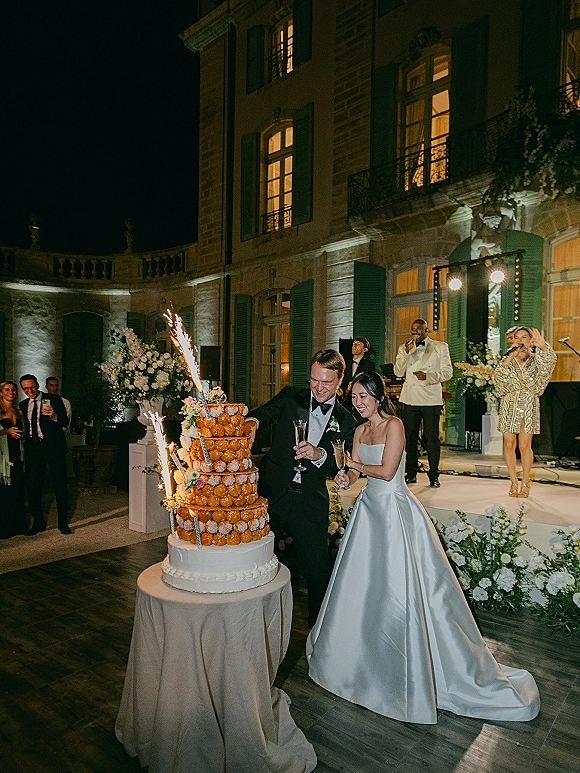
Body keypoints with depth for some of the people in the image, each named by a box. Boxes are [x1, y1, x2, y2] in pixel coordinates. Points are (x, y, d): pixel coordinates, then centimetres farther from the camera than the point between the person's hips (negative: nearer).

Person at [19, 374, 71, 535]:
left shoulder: (54, 399, -1)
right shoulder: (23, 405, 13)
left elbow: (65, 422, -9)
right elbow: (26, 427, 17)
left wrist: (54, 416, -27)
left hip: (54, 448, -4)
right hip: (33, 449, 4)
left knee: (60, 485, 0)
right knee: (32, 486, 6)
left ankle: (63, 523, 10)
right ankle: (38, 523, 20)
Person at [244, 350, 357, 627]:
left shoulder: (345, 421, 7)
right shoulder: (291, 397, 5)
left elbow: (340, 468, 0)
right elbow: (267, 411, -14)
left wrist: (319, 454, -21)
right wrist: (251, 421, -37)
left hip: (310, 503, 1)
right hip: (272, 493, 0)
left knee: (317, 569, 7)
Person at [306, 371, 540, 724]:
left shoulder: (394, 425, -16)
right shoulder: (360, 430, 7)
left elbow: (387, 471, -21)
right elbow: (355, 470, 8)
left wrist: (356, 465, -6)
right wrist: (346, 478, -14)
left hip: (395, 510, -8)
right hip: (370, 507, 8)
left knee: (401, 588, 0)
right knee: (362, 583, 18)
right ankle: (360, 652, 40)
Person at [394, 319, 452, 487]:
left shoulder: (441, 347, 6)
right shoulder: (404, 348, 13)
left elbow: (447, 372, 1)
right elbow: (398, 372, 2)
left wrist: (428, 376, -16)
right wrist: (407, 352, -11)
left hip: (431, 398, -2)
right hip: (410, 398, 3)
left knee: (431, 438, -1)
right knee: (410, 437, 7)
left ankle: (434, 476, 8)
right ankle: (411, 474, 17)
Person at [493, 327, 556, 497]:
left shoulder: (537, 360, 4)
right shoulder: (508, 359, 8)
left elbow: (549, 361, -18)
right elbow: (498, 376, -8)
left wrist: (543, 347, -36)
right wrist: (508, 361, -21)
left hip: (529, 406, -1)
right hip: (509, 405, 2)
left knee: (525, 446, -3)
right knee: (509, 444, 2)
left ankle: (525, 483, 9)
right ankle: (514, 482, 14)